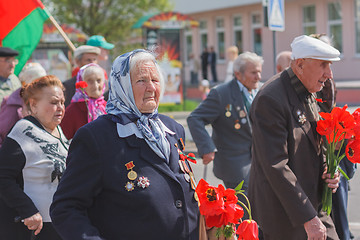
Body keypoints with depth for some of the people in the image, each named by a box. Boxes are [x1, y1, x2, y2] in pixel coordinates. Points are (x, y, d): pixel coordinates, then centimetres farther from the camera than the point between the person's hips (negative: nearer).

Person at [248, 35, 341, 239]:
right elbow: (275, 167, -25)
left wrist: (326, 170, 0)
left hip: (314, 203, 8)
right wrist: (308, 218, -24)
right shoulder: (270, 99, -22)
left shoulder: (308, 93, 8)